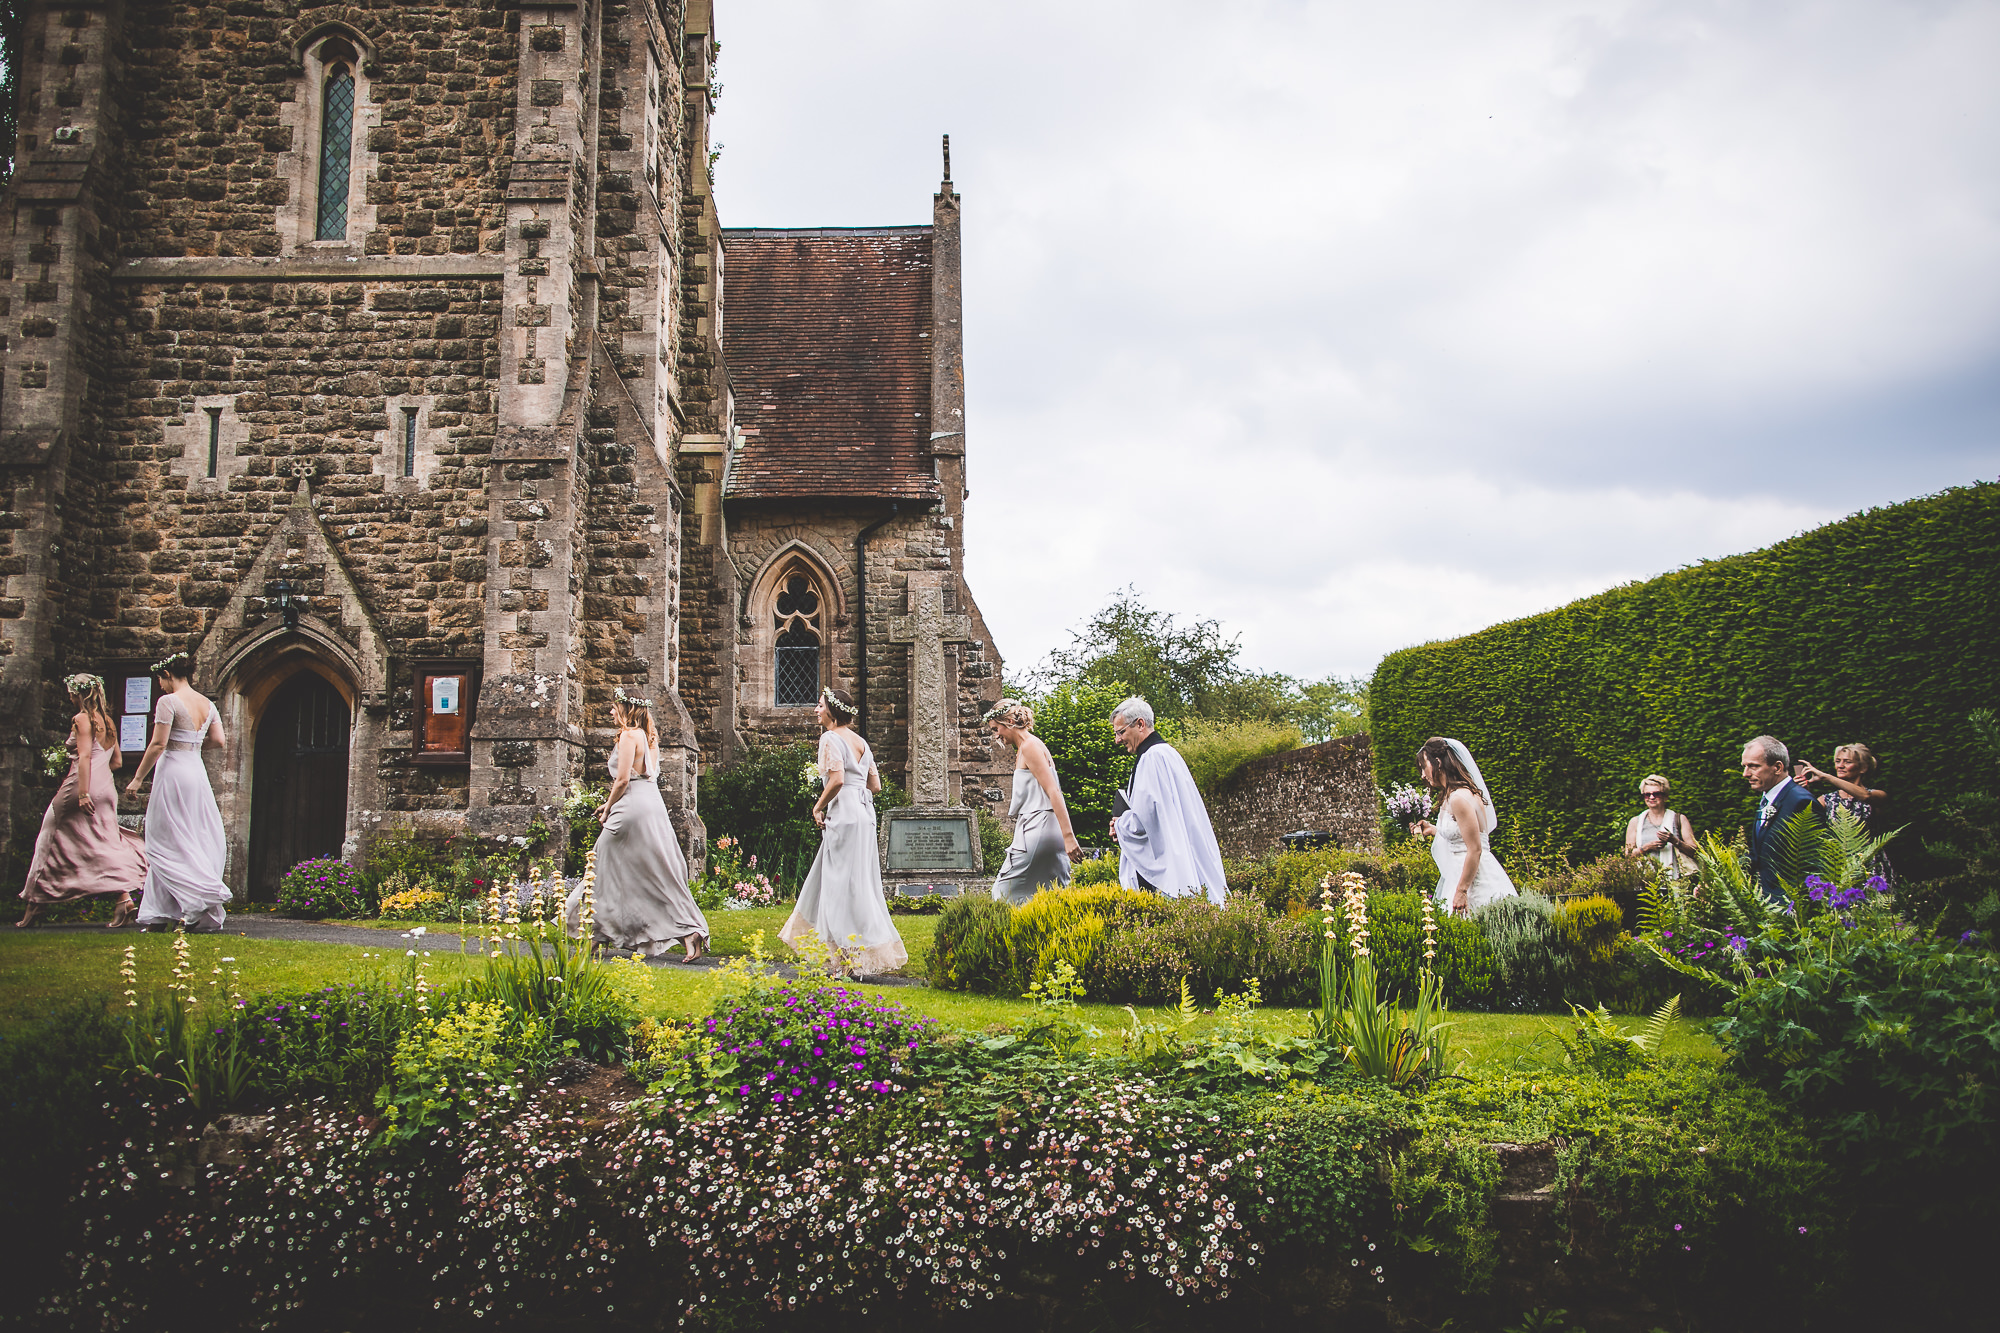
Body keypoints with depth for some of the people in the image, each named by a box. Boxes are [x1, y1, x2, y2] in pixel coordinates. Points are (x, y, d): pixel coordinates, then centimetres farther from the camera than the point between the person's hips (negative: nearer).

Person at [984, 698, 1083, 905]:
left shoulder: (1030, 746, -9)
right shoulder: (1023, 749, 21)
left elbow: (1054, 792, -17)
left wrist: (1068, 837, -24)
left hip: (1037, 832, -10)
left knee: (1007, 895, -6)